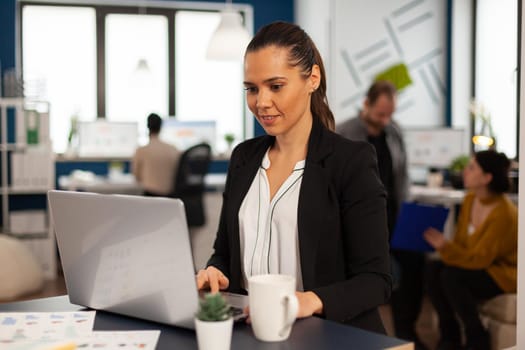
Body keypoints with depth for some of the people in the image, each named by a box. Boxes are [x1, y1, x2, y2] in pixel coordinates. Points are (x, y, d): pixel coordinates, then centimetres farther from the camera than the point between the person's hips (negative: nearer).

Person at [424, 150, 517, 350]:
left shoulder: (503, 213, -25)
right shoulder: (470, 199, -2)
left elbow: (479, 259, -25)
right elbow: (461, 242, 4)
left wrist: (445, 247, -34)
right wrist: (444, 247, -16)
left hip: (504, 275, -7)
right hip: (480, 266, 7)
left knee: (451, 276, -30)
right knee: (433, 269, -19)